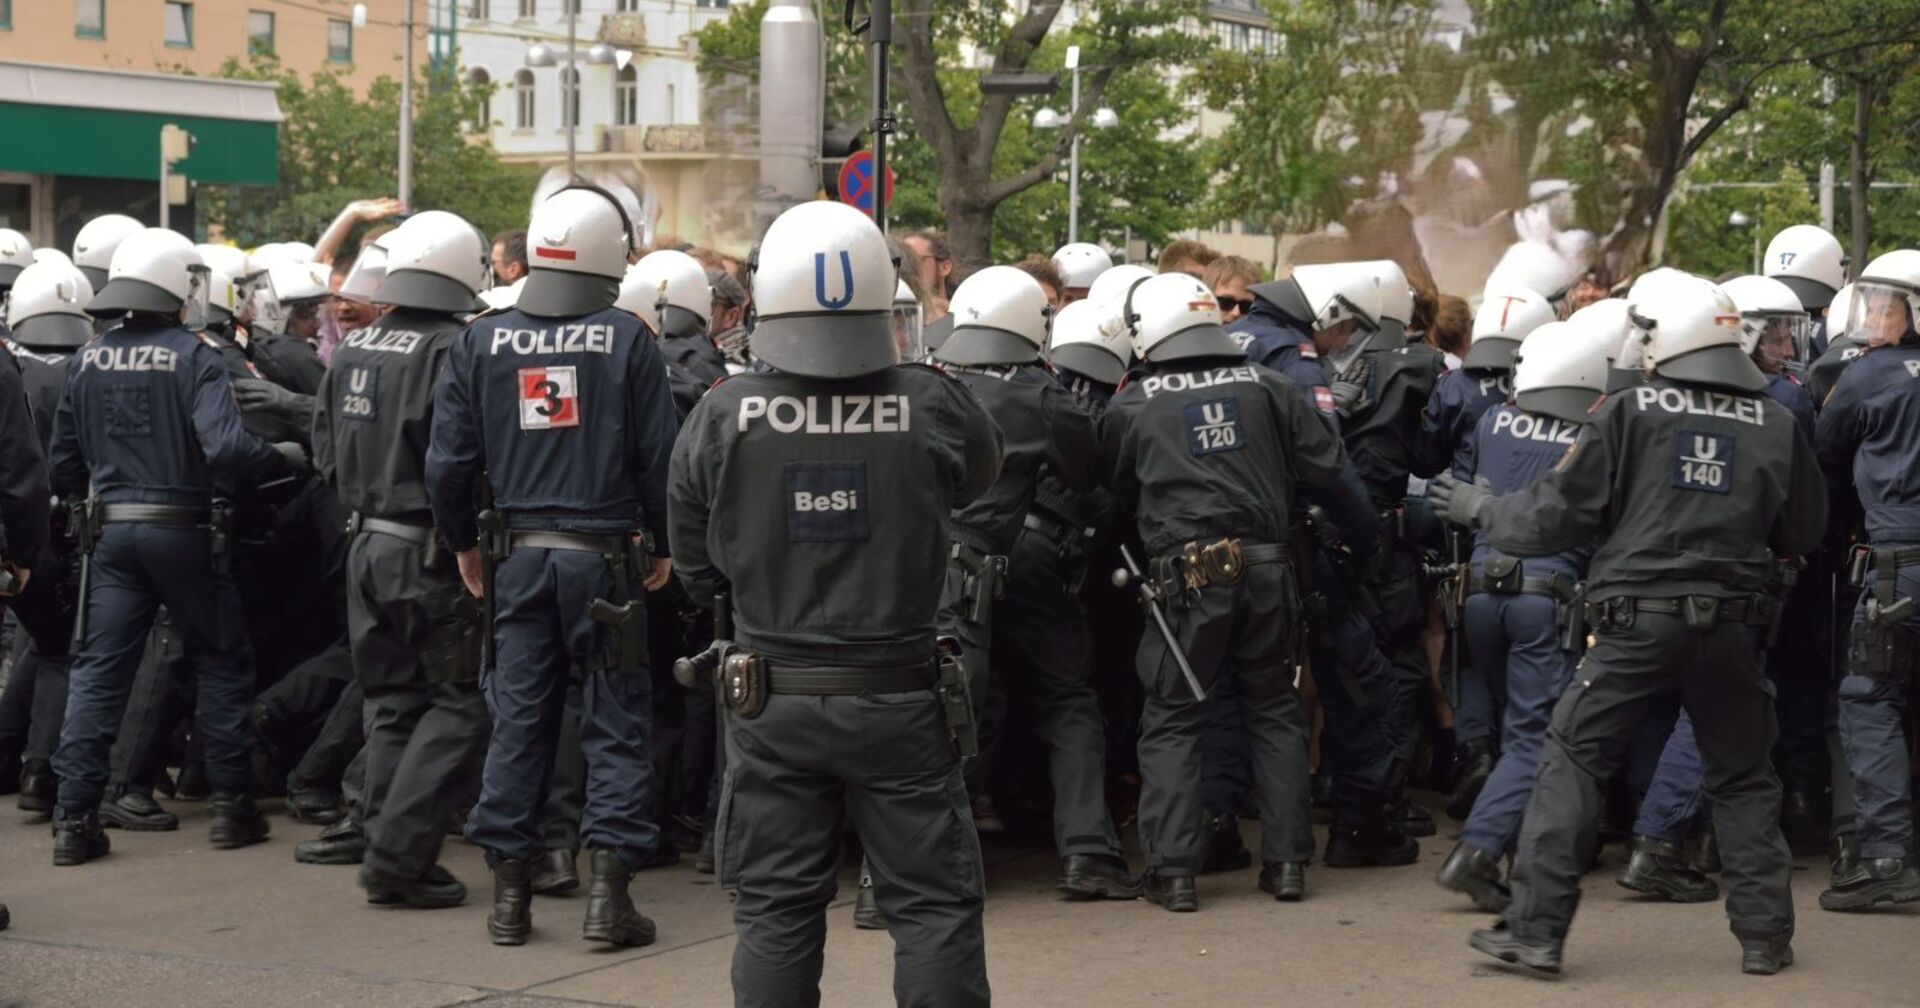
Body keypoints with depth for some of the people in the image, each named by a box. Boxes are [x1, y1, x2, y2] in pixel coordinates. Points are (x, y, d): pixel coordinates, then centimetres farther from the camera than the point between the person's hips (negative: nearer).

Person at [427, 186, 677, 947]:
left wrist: (464, 545, 15)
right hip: (604, 555, -3)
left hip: (518, 558, 3)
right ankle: (609, 886, -1)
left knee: (518, 720, 9)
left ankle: (510, 890, 11)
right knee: (615, 722, 4)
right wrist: (662, 547, 5)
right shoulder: (626, 340, -7)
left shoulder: (482, 341, 2)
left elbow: (449, 461, 2)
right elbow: (659, 456, -8)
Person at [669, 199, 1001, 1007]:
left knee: (775, 912, 10)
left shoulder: (720, 415, -10)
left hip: (771, 701, 1)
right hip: (901, 699, -1)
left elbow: (697, 569, 1)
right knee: (934, 908, 8)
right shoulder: (934, 407, -12)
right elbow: (980, 477, 11)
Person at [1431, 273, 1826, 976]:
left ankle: (1536, 930, 0)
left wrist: (1480, 510, 13)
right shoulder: (1777, 424, 5)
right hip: (1733, 624, 3)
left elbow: (1561, 512, -2)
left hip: (1639, 620, -3)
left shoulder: (1631, 411, -5)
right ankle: (1765, 937, 17)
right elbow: (1804, 532, 15)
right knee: (1742, 778, 15)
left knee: (1573, 761, 4)